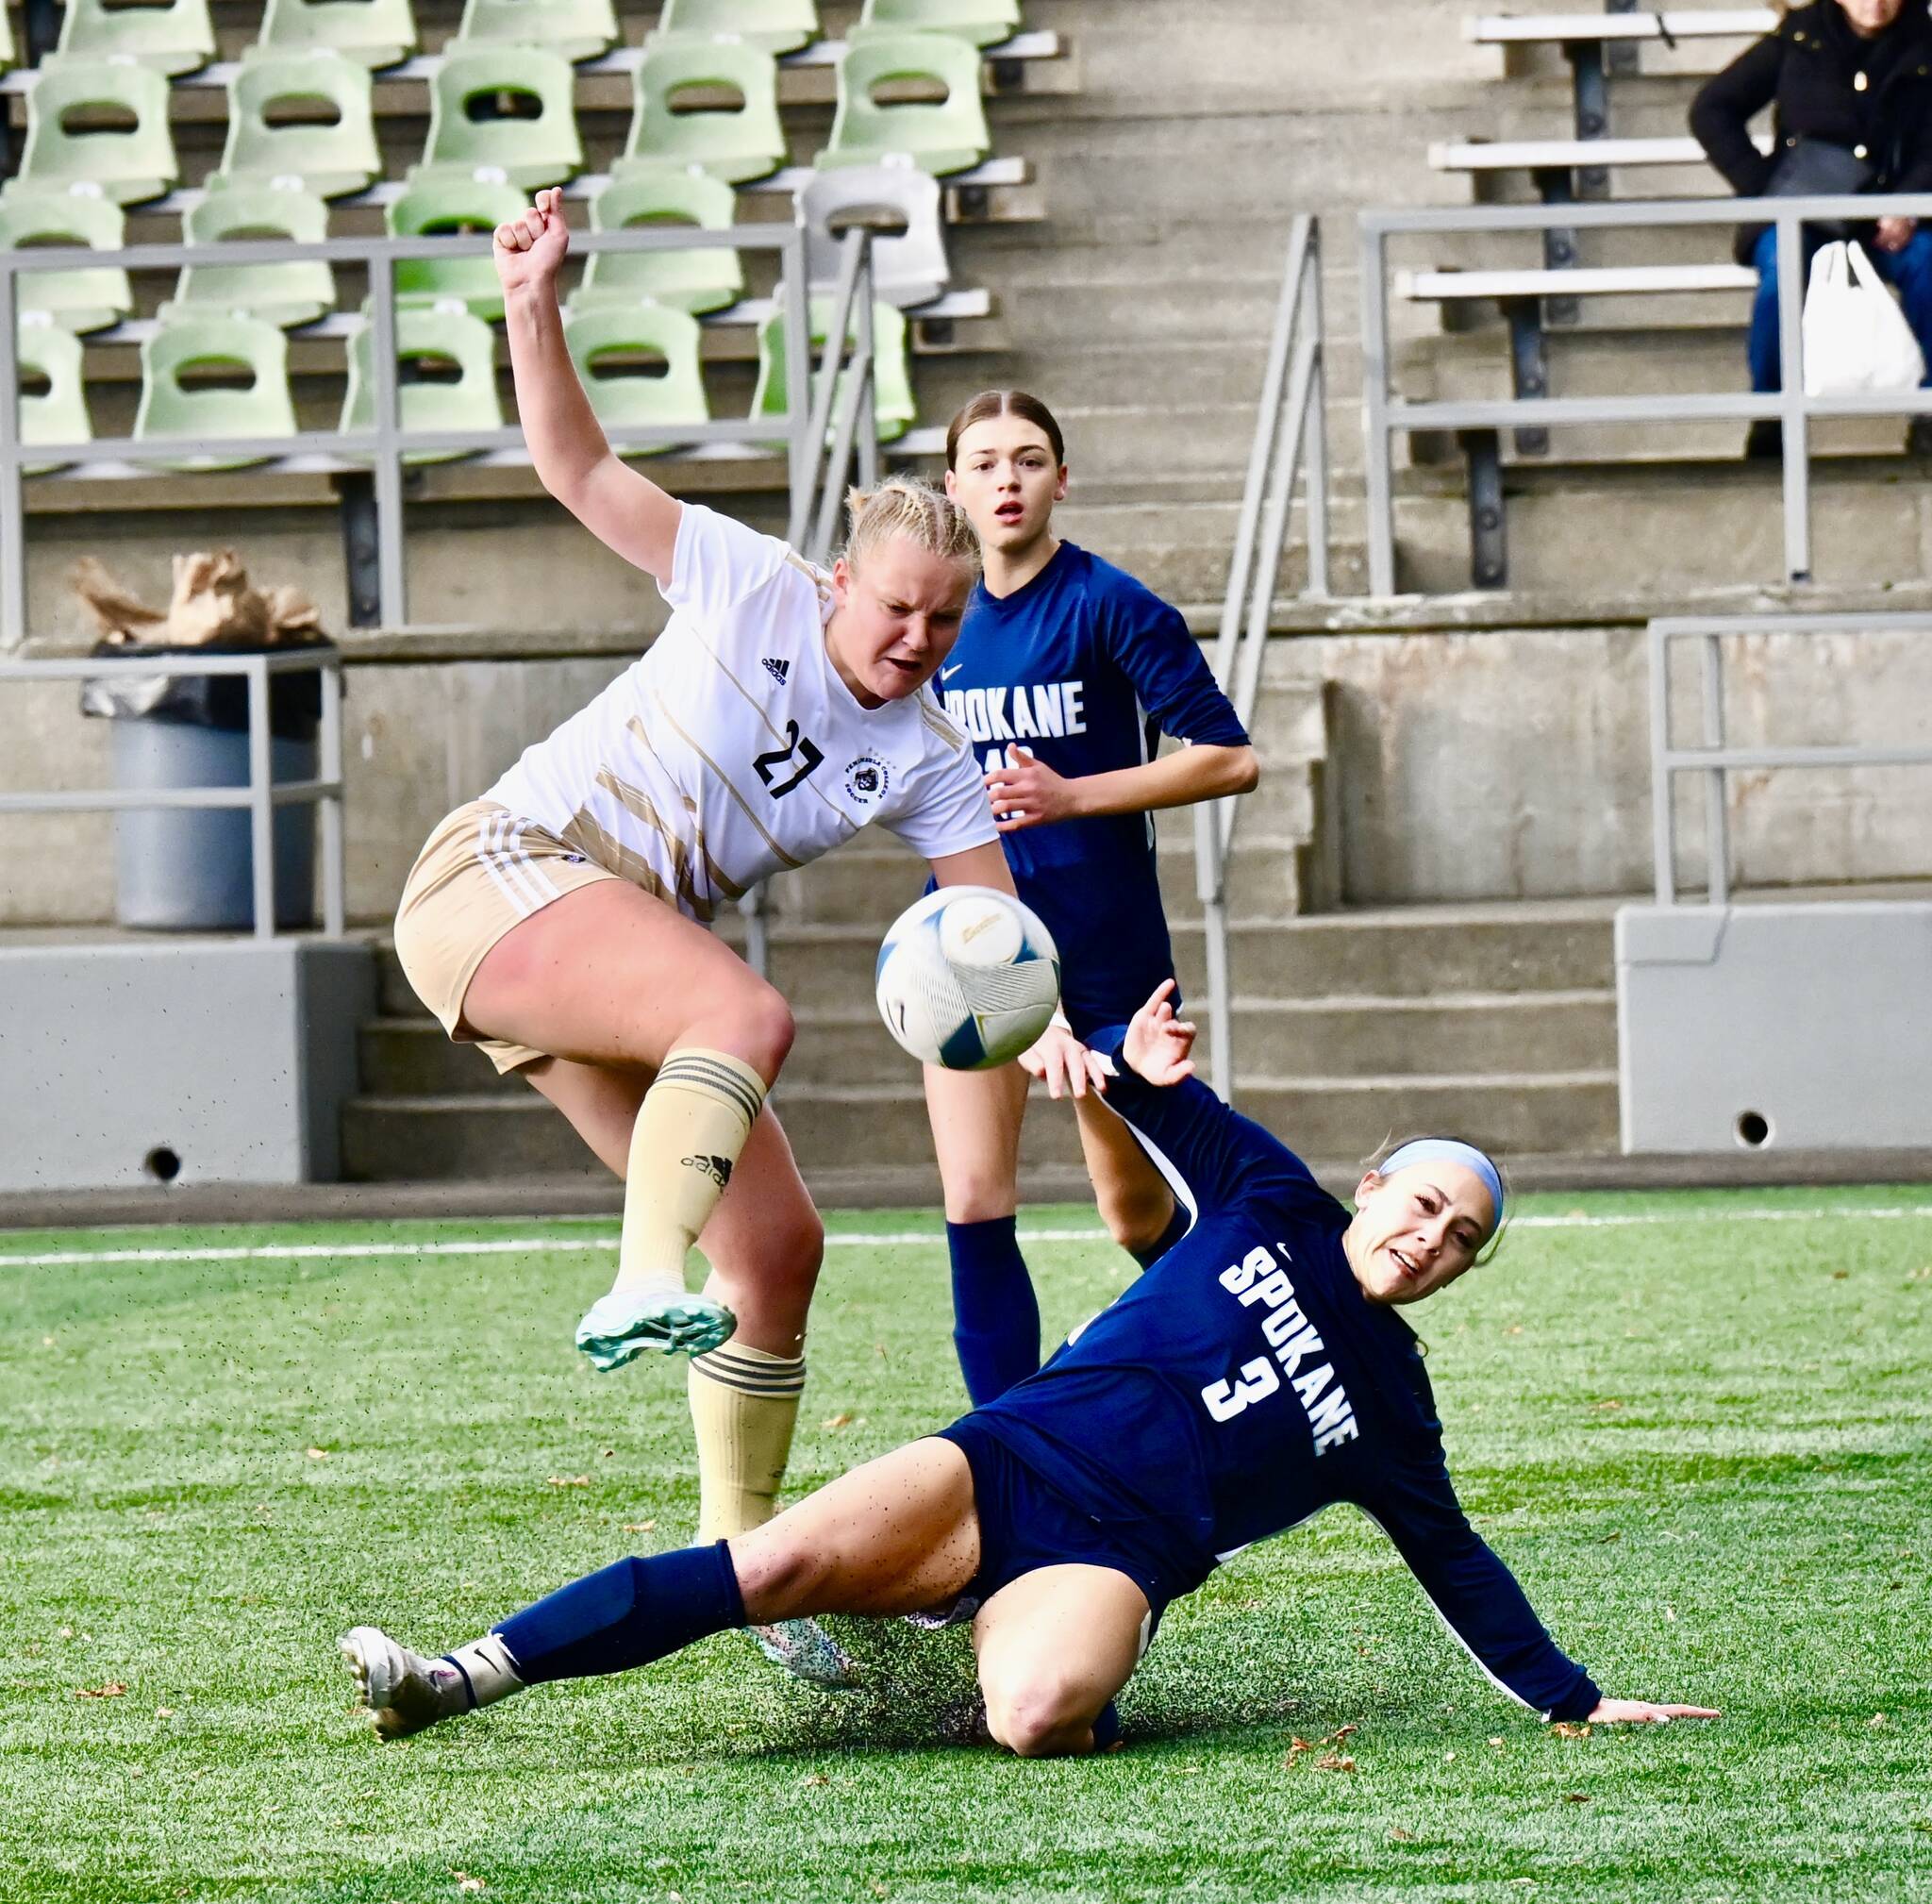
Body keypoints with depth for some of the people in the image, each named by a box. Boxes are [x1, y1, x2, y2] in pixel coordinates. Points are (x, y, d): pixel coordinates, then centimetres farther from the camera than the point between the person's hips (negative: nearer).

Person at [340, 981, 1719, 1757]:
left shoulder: (1391, 1402, 13)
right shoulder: (1278, 1205, 14)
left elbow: (1454, 1564, 19)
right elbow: (1166, 1099, 20)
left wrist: (1574, 1699, 17)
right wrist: (1140, 1063, -4)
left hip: (1109, 1564, -1)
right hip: (1006, 1468, 1)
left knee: (1039, 1715, -37)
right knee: (778, 1565, -24)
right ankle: (463, 1676, -27)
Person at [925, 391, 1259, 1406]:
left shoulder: (1111, 607, -9)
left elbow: (1231, 758, -14)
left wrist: (1071, 797, -18)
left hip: (1105, 939, -4)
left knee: (1137, 1213, 5)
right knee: (974, 1202, -8)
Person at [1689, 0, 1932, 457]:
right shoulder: (1799, 38, 4)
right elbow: (1711, 111, 5)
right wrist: (1761, 186, -8)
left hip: (1885, 222, 1)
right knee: (1782, 269, -34)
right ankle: (1770, 415, -17)